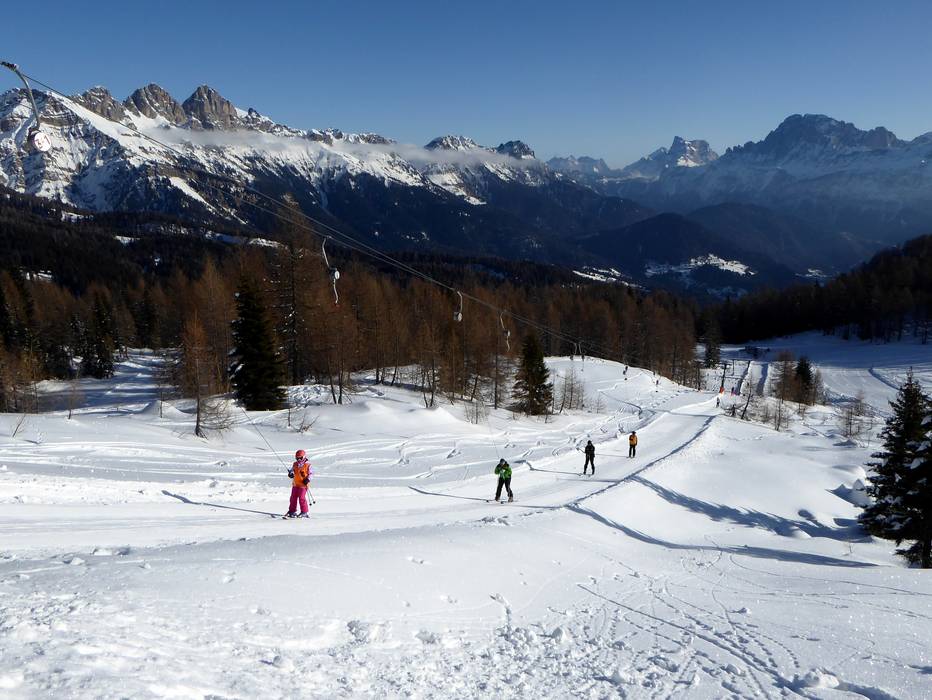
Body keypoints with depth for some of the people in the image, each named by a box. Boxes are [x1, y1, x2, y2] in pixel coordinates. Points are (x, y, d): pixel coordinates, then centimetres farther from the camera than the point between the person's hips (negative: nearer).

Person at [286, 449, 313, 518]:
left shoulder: (307, 465, -7)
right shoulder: (295, 464, 8)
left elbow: (311, 473, -4)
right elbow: (292, 470, 19)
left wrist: (308, 479, -18)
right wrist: (291, 473, -4)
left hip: (303, 484, -6)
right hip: (295, 484, 6)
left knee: (302, 498, -8)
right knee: (293, 497, 8)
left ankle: (304, 512, 2)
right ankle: (292, 511, 19)